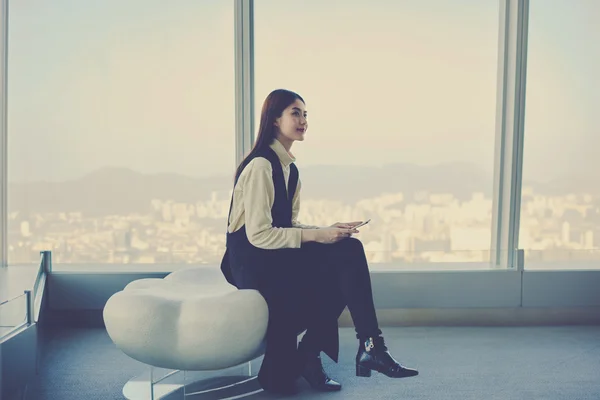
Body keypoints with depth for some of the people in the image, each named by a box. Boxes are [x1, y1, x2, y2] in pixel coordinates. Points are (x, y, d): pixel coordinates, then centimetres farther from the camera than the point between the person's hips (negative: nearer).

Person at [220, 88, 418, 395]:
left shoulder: (290, 169, 13)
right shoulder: (260, 166, -15)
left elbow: (288, 225, 12)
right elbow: (258, 235, -21)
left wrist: (327, 231, -5)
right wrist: (317, 235, -22)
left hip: (274, 258, 9)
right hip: (252, 264, -9)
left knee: (348, 253, -9)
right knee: (348, 253, -19)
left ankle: (305, 356, -3)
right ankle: (370, 346, -10)